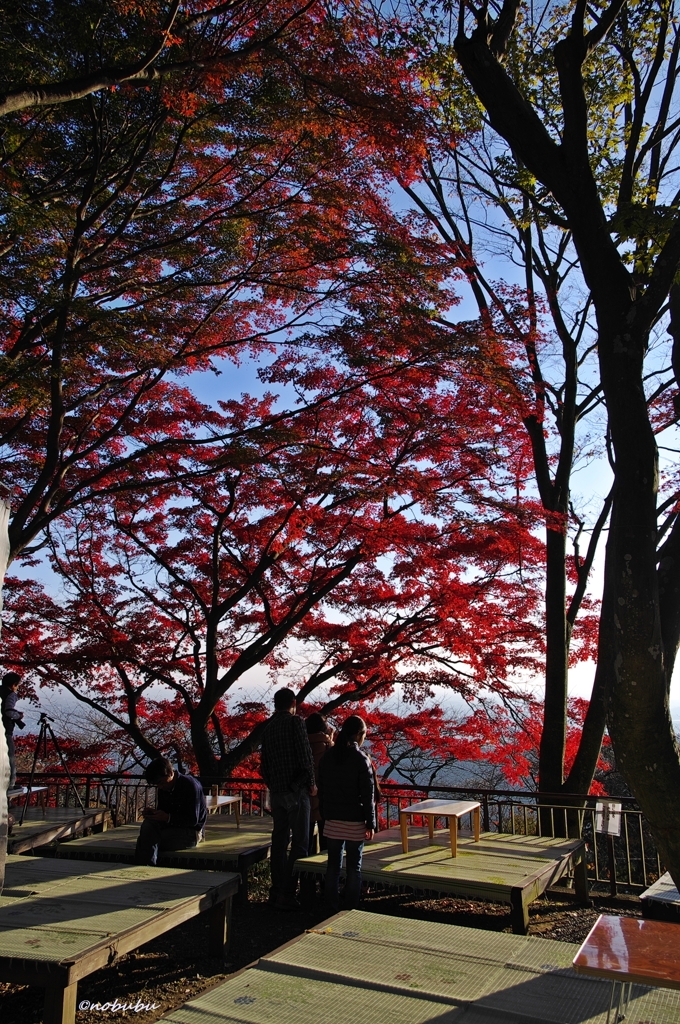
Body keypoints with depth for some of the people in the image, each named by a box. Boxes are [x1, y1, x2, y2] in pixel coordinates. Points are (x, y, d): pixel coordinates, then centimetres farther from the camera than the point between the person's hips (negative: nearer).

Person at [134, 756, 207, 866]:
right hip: (171, 826, 7)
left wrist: (168, 818, -25)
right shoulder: (163, 788, 8)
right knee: (147, 824, -23)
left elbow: (193, 820, -17)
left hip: (191, 832, -7)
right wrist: (152, 813, -9)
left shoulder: (190, 785, -15)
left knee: (151, 839, -27)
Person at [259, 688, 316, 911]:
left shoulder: (268, 727, 10)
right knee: (299, 842, -2)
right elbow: (305, 756, -15)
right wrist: (311, 783, -3)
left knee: (279, 840, 13)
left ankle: (276, 890, 18)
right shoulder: (295, 722, -9)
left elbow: (264, 762, 14)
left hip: (276, 792, 7)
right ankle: (287, 894, -5)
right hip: (296, 790, -7)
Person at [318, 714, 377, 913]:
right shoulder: (361, 758, -12)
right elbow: (368, 794, -10)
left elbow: (321, 789, 9)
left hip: (332, 820, 4)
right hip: (354, 822, -4)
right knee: (354, 866, 7)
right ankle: (350, 909, 12)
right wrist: (371, 823, -3)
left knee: (333, 864, 12)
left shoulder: (327, 756, 3)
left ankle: (332, 907, 17)